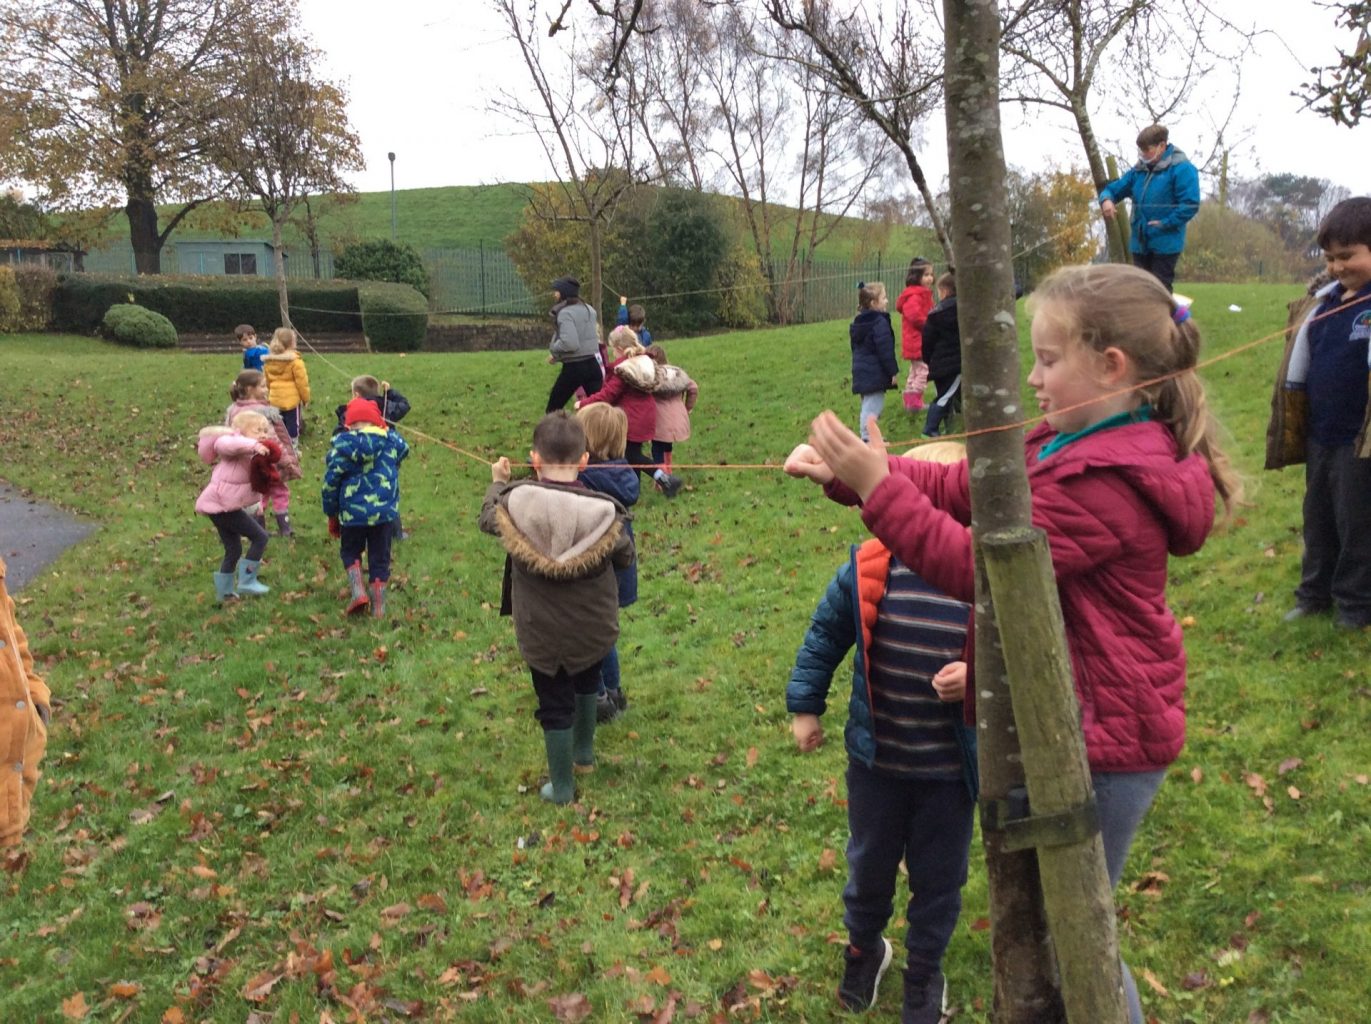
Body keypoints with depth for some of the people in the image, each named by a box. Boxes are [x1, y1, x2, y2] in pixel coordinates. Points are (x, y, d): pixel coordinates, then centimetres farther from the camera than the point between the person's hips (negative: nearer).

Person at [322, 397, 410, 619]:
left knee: (350, 551, 20)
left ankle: (357, 590, -2)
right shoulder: (390, 442, -1)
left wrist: (332, 514, 10)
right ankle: (378, 606, 13)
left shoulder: (342, 446, -6)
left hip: (352, 511, -1)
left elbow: (331, 482, -2)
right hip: (384, 510, 1)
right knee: (380, 557, 11)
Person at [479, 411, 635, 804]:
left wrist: (497, 482, 22)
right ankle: (584, 754, 48)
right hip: (593, 628, 1)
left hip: (540, 632, -1)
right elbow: (625, 558, -5)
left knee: (554, 703, 16)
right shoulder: (603, 511, -23)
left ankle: (562, 787, 31)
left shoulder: (513, 503, -21)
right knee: (586, 682, 30)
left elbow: (487, 520, 4)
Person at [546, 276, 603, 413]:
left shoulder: (565, 313, -14)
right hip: (592, 365, 7)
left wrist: (553, 350, -7)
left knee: (553, 409, 9)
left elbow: (569, 343, -24)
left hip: (573, 368, -7)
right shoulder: (589, 309, 12)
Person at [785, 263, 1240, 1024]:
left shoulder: (1106, 484, -28)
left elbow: (979, 567, -28)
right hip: (1065, 724, 10)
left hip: (1095, 739, -10)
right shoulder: (1070, 445, 4)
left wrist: (875, 485, -28)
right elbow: (959, 487, 4)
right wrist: (847, 469, -8)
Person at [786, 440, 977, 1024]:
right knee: (869, 864, 24)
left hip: (951, 769, -2)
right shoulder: (868, 569, -12)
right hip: (876, 759, 2)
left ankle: (924, 971, 47)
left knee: (938, 877, 19)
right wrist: (804, 706, 6)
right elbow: (825, 636, 3)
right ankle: (863, 948, 53)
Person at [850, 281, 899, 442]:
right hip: (875, 373, -9)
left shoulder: (857, 322, 13)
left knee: (867, 404, 17)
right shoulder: (880, 322, -16)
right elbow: (885, 350, -18)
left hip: (861, 371, 9)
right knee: (873, 406, -7)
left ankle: (867, 436, 24)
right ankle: (869, 438, -8)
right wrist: (893, 371, -11)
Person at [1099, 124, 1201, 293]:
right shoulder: (1138, 170, 10)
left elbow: (1190, 204, -17)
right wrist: (1106, 199, -9)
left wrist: (1164, 224, -18)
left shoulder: (1180, 168, -10)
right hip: (1140, 243, 7)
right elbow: (1114, 188, 14)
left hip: (1165, 244, -7)